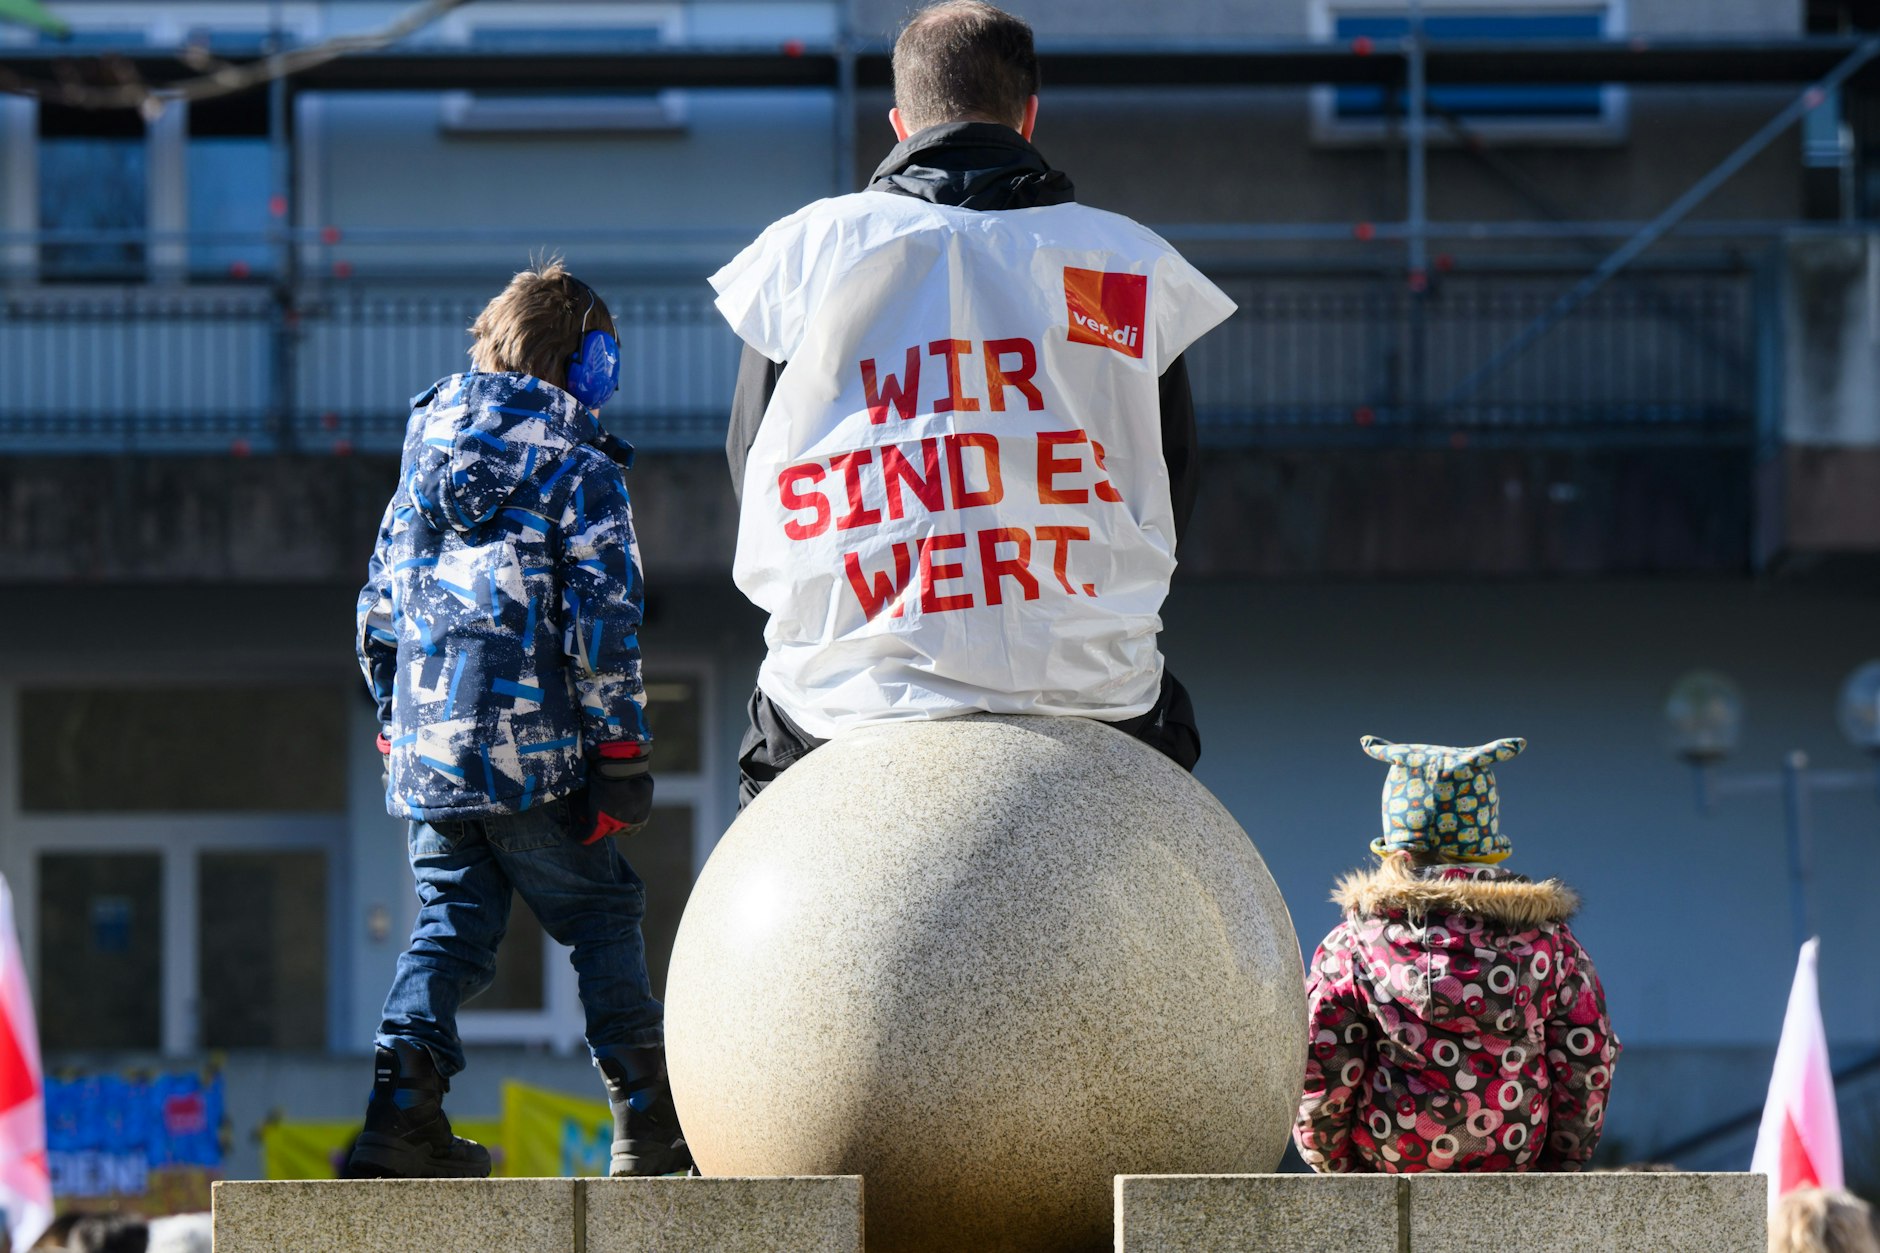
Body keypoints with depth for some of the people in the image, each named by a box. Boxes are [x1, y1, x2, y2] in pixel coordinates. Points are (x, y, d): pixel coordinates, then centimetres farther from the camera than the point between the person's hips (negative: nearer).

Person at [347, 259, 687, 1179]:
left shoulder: (424, 463, 14)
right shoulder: (580, 468, -5)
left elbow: (378, 610, 17)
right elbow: (602, 619, -11)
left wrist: (396, 724, 26)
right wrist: (622, 750, -8)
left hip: (429, 754, 5)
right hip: (537, 751, -5)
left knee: (451, 924, 9)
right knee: (601, 920, 7)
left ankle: (400, 1116, -8)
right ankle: (651, 1128, 10)